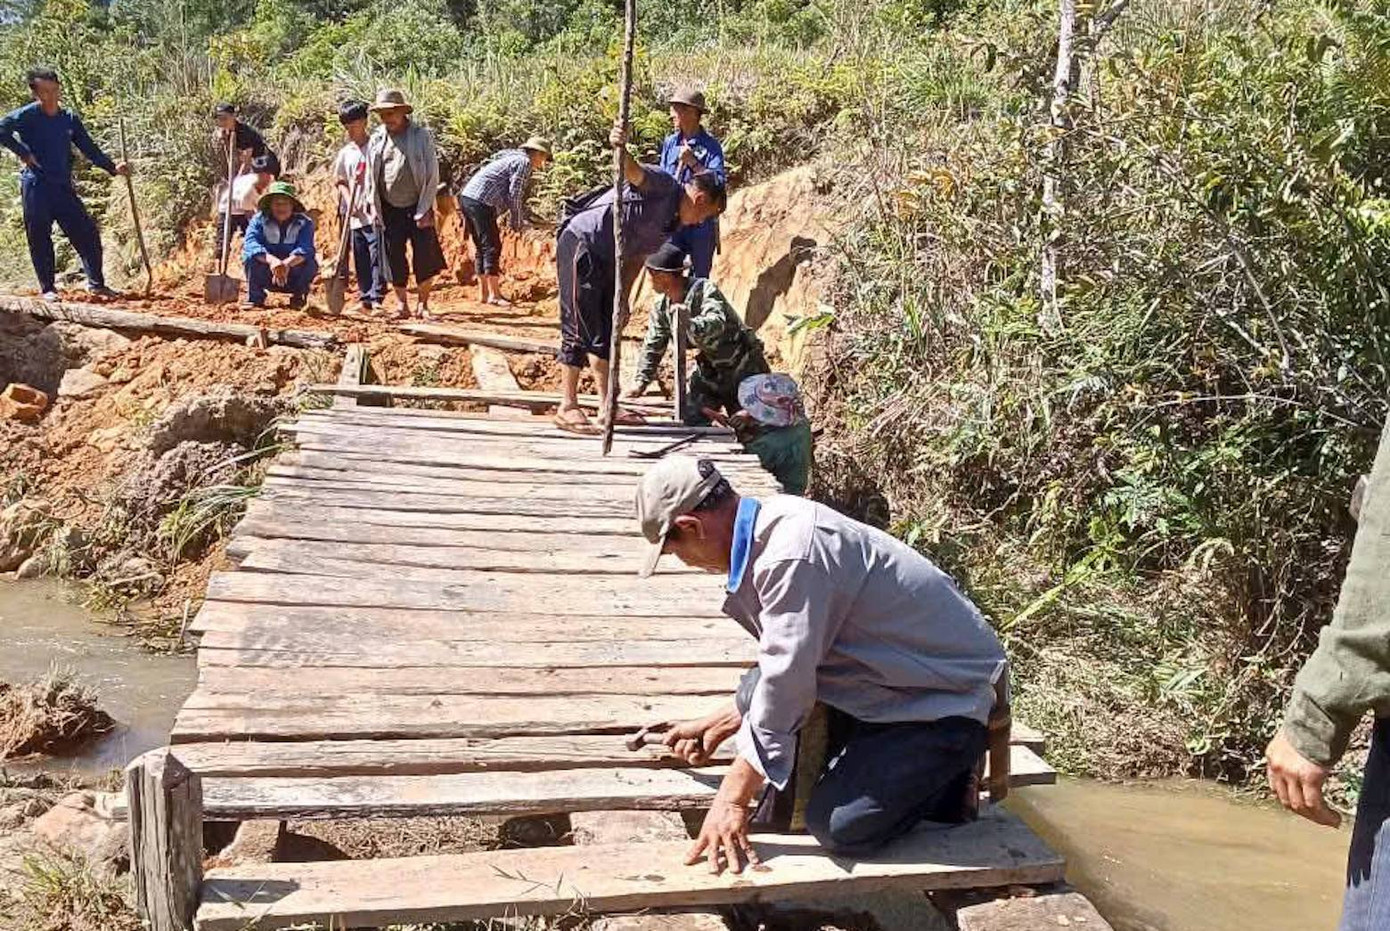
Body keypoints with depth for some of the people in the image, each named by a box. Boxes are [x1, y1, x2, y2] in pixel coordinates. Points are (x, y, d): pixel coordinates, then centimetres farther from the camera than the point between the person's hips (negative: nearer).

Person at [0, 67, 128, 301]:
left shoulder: (70, 119, 8)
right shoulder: (27, 115, -4)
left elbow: (89, 148, 7)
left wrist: (112, 167, -5)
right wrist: (24, 153, -12)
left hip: (63, 186, 4)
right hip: (35, 186, -4)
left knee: (88, 232, 0)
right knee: (39, 238, 2)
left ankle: (96, 282, 10)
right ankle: (48, 288, 11)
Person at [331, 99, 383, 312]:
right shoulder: (345, 153, 12)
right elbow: (341, 182, 15)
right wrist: (349, 201, -1)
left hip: (374, 214, -5)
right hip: (355, 215, 5)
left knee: (376, 256, -9)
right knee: (360, 260, 8)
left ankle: (376, 299, -8)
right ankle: (365, 299, 15)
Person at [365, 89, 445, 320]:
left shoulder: (422, 136, -4)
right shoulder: (376, 140, 5)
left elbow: (432, 176, -6)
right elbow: (370, 177, 11)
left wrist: (424, 211, -10)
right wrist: (375, 209, 3)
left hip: (417, 208, -3)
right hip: (389, 210, 3)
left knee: (425, 260, -5)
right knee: (394, 260, 4)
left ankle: (422, 305, 8)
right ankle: (401, 305, 15)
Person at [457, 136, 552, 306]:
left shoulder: (513, 158, 24)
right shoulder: (524, 162, -6)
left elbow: (516, 196, 28)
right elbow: (515, 196, -11)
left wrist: (519, 220, 25)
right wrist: (518, 223, -1)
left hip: (467, 196, 10)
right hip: (480, 201, -10)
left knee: (482, 247, 14)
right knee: (492, 247, -6)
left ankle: (484, 292, 19)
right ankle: (494, 294, -5)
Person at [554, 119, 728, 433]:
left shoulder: (671, 226, 15)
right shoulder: (663, 186, -12)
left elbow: (635, 258, 16)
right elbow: (633, 172, -32)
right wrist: (620, 148, -53)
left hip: (604, 260, 10)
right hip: (580, 244, -10)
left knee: (606, 330, 11)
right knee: (579, 328, -9)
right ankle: (567, 409, -5)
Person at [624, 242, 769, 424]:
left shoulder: (705, 290, -24)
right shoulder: (662, 305, -2)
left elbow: (716, 324, -43)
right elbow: (653, 346, 5)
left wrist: (690, 325, -62)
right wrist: (640, 382, -2)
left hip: (742, 367, -6)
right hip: (709, 370, 6)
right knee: (688, 419, -4)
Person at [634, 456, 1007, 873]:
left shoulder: (792, 554, -30)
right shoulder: (773, 524, 2)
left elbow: (786, 681, -27)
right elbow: (779, 669, 13)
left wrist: (732, 799, -20)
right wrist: (718, 724, 17)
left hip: (952, 694, -9)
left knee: (839, 827, -16)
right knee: (756, 694, 0)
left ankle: (947, 782, 6)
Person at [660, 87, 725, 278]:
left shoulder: (711, 146, -7)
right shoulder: (670, 143, 5)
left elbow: (718, 183, -16)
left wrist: (693, 162, -21)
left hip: (702, 222, -3)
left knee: (701, 275, 10)